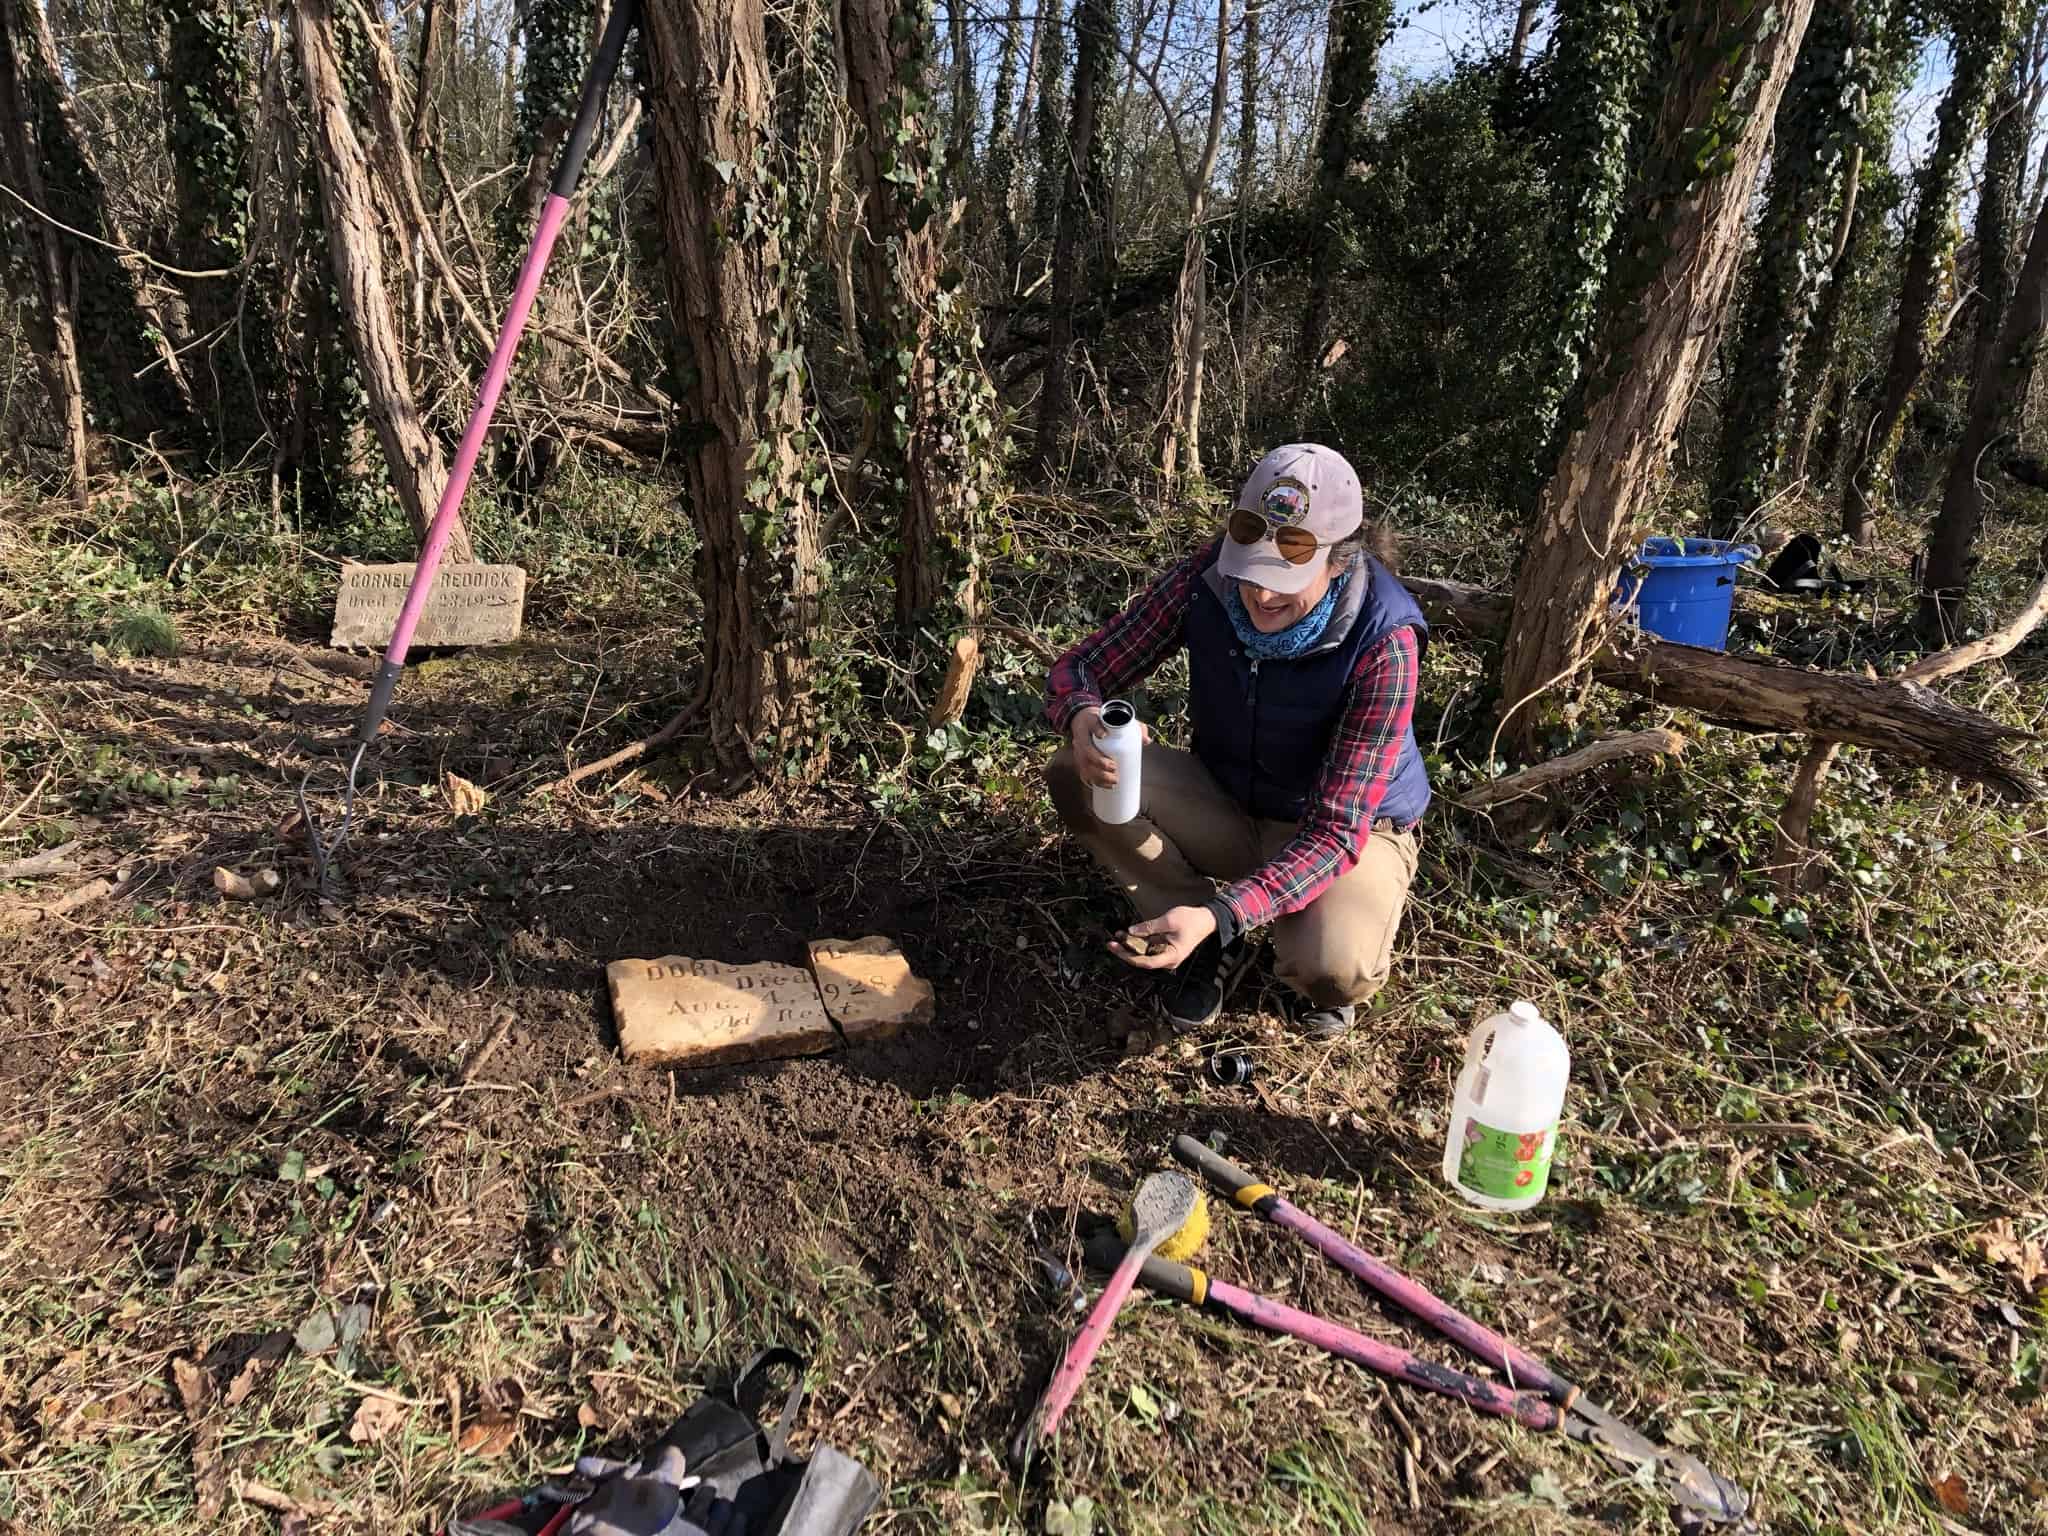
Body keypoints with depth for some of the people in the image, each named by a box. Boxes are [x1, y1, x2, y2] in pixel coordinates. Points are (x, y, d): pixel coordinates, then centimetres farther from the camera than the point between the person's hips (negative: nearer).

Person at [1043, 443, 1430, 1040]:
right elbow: (1079, 666, -13)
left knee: (1332, 970, -35)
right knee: (1077, 774, -22)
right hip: (1226, 806, 4)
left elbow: (1336, 831, -30)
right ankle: (1213, 949, -3)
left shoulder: (1383, 645, -30)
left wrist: (1221, 915, -44)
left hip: (1348, 832, -4)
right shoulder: (1209, 578, -20)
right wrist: (1083, 717, -39)